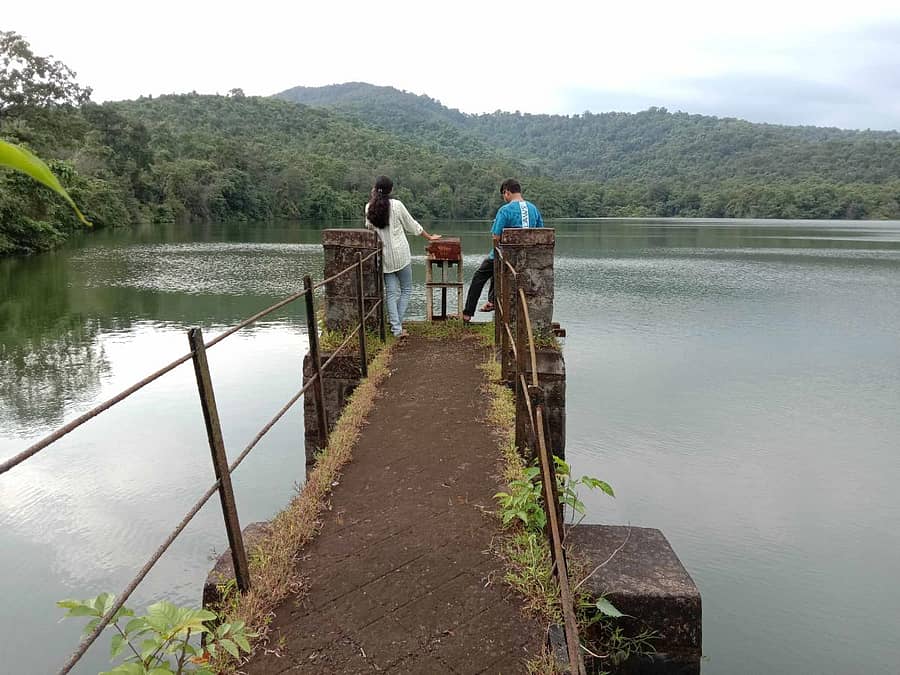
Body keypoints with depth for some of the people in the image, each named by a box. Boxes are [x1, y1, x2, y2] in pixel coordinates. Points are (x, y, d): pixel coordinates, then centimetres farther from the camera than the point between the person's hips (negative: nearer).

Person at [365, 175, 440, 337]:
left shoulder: (369, 207, 0)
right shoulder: (396, 205, -8)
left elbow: (369, 228, 11)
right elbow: (412, 225, 2)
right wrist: (429, 237, 15)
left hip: (384, 256, 3)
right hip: (401, 255, -3)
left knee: (391, 292, 6)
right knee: (406, 289, 11)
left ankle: (396, 328, 2)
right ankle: (398, 323, 6)